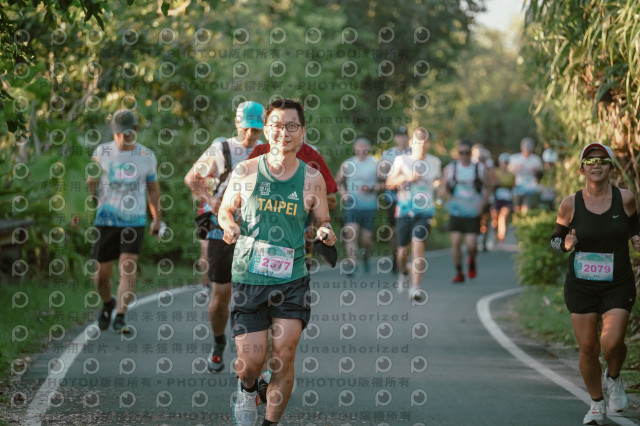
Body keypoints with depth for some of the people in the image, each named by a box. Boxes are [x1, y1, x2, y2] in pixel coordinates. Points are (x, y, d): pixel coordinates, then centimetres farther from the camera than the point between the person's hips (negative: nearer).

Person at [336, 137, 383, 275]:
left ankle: (366, 256, 37)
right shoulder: (347, 164, 6)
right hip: (351, 205, 0)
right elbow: (338, 181, 17)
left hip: (369, 207, 0)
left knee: (367, 238, 5)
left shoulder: (375, 164, 0)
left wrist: (371, 188, -16)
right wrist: (343, 193, -2)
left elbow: (384, 184, 1)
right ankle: (351, 264, -19)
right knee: (351, 233, -18)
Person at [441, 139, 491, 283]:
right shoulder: (450, 168, 1)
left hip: (473, 213, -1)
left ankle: (472, 260, 27)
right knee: (456, 243, -8)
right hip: (456, 212, 1)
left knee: (471, 245, -8)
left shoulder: (480, 169, -1)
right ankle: (459, 272, 7)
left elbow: (488, 187, 10)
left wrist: (482, 203, -4)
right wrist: (450, 198, -10)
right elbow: (444, 188, 9)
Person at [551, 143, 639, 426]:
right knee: (587, 348, 3)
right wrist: (566, 244, -15)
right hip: (581, 285, 1)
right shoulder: (570, 205, -5)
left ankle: (613, 378, 17)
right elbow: (555, 238, 8)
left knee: (612, 342, -18)